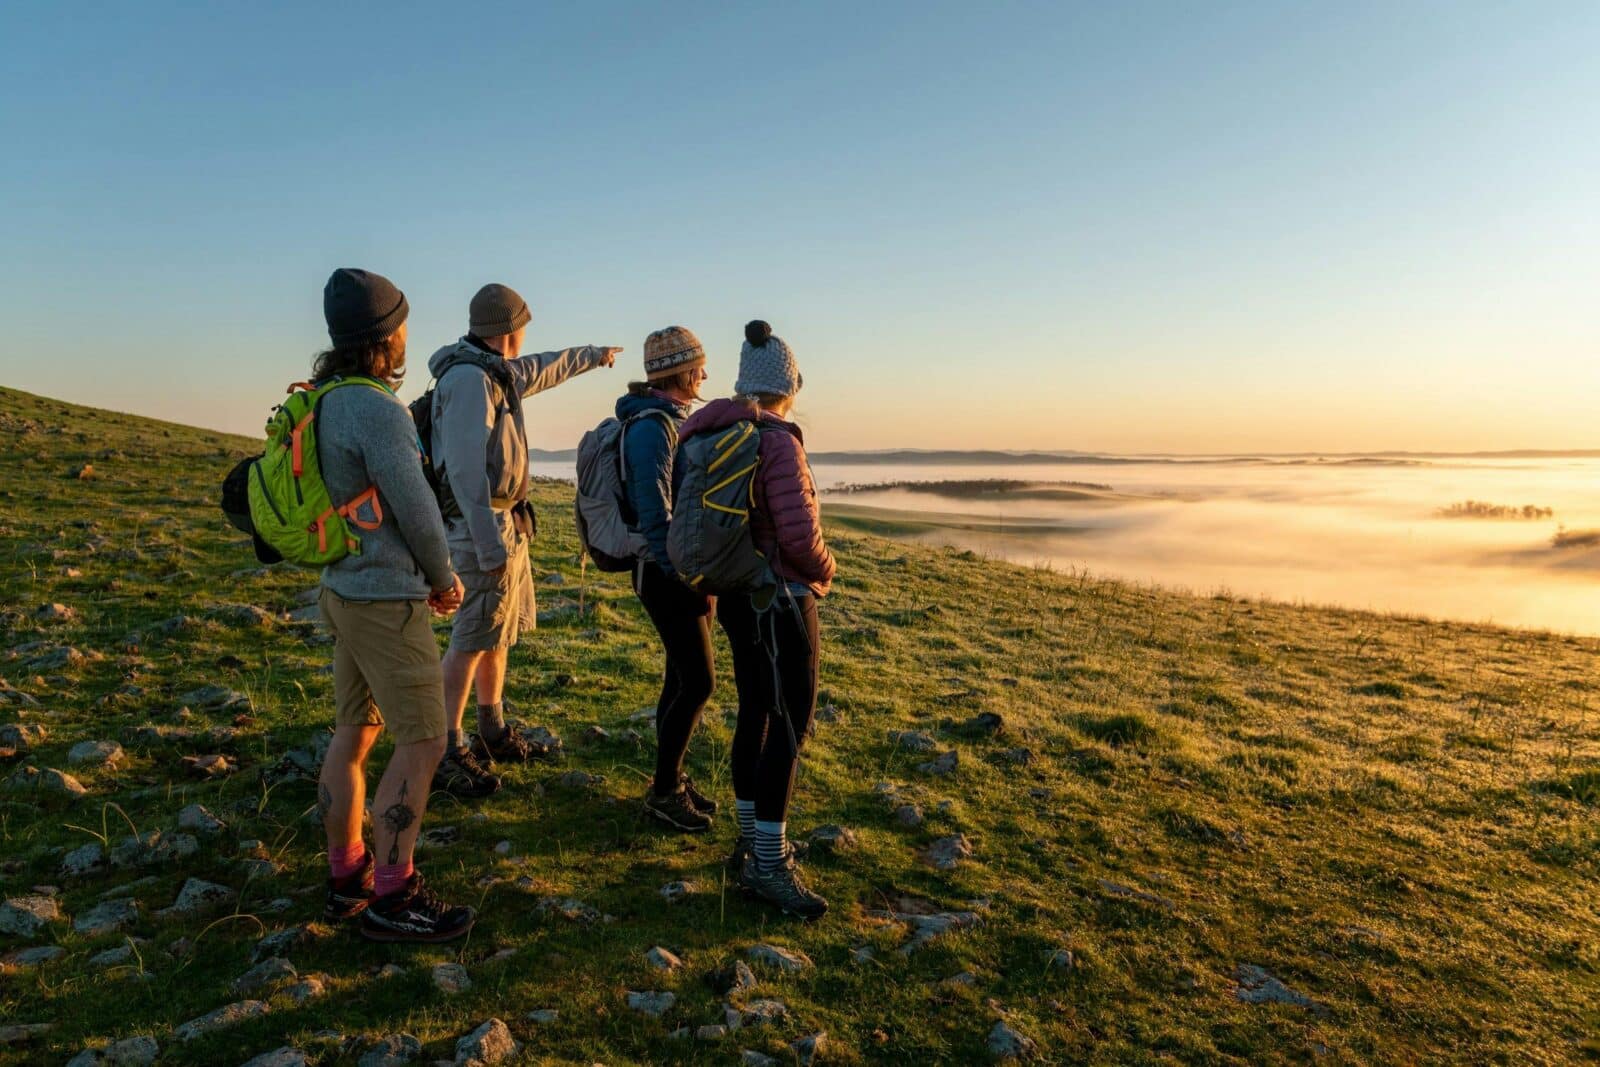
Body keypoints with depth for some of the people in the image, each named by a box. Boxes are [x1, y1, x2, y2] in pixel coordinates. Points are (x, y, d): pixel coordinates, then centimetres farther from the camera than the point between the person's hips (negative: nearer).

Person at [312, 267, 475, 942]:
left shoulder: (326, 401, 9)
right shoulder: (375, 408, -21)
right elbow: (416, 508, -20)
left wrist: (424, 575, 14)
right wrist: (444, 577, -2)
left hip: (345, 587, 10)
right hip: (385, 600, -10)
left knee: (355, 733, 16)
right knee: (422, 742, -2)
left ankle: (345, 879, 27)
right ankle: (391, 898, 7)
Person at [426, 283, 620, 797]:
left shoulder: (493, 372, 13)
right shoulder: (468, 379, -18)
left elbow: (543, 369, 34)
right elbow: (467, 469, -24)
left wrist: (594, 354, 48)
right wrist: (490, 546, -27)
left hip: (506, 523, 10)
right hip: (484, 525, -10)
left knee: (499, 631, 18)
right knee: (472, 638, -5)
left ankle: (493, 731, 31)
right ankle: (447, 752, 3)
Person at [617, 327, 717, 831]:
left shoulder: (674, 420, 12)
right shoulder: (650, 426, -17)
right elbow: (653, 510, -22)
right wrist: (679, 574, -21)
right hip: (666, 571, -9)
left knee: (683, 677, 14)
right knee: (698, 681, -6)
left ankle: (671, 778, 26)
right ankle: (663, 791, 8)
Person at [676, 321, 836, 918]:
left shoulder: (706, 434, 7)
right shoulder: (778, 440, -18)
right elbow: (799, 534, -23)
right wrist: (824, 572, -3)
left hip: (737, 595, 9)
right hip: (780, 599, -9)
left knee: (755, 714, 17)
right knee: (790, 728, -2)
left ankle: (752, 843, 28)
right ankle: (768, 866, 4)